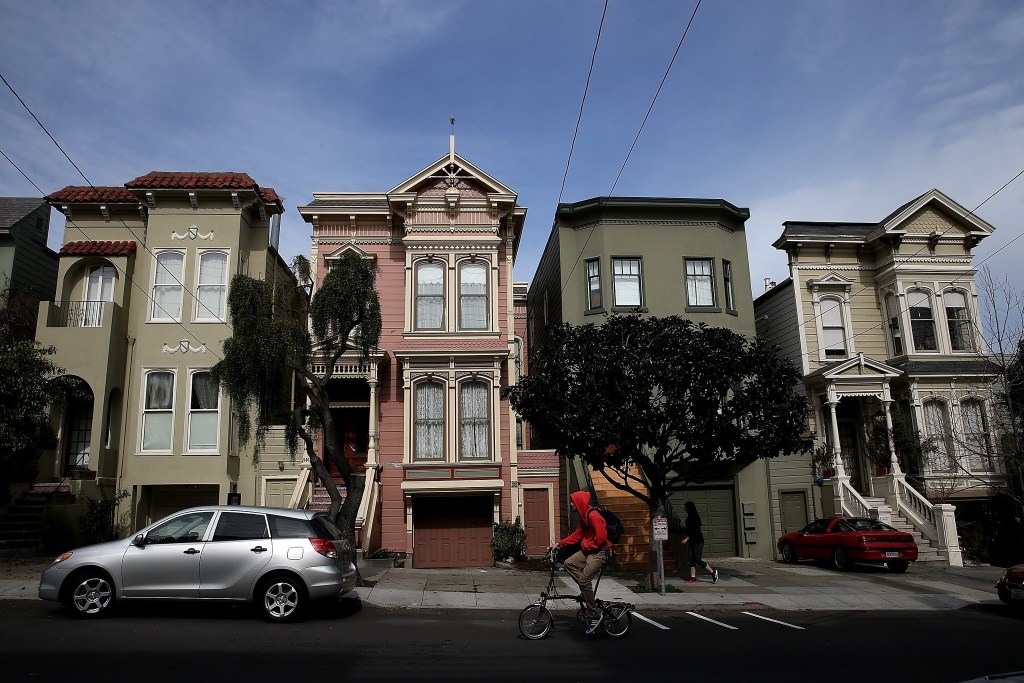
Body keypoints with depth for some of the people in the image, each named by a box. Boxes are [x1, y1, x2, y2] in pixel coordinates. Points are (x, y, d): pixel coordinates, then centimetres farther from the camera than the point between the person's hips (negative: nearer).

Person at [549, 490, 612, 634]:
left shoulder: (593, 516, -21)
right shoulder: (584, 516, 11)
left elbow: (601, 537, -25)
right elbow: (577, 534, 15)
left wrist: (586, 546, -11)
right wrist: (559, 544, 10)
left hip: (599, 552, -10)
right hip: (588, 549, 10)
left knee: (584, 579, -17)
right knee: (569, 563, 1)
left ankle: (594, 615, -6)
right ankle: (587, 591, 9)